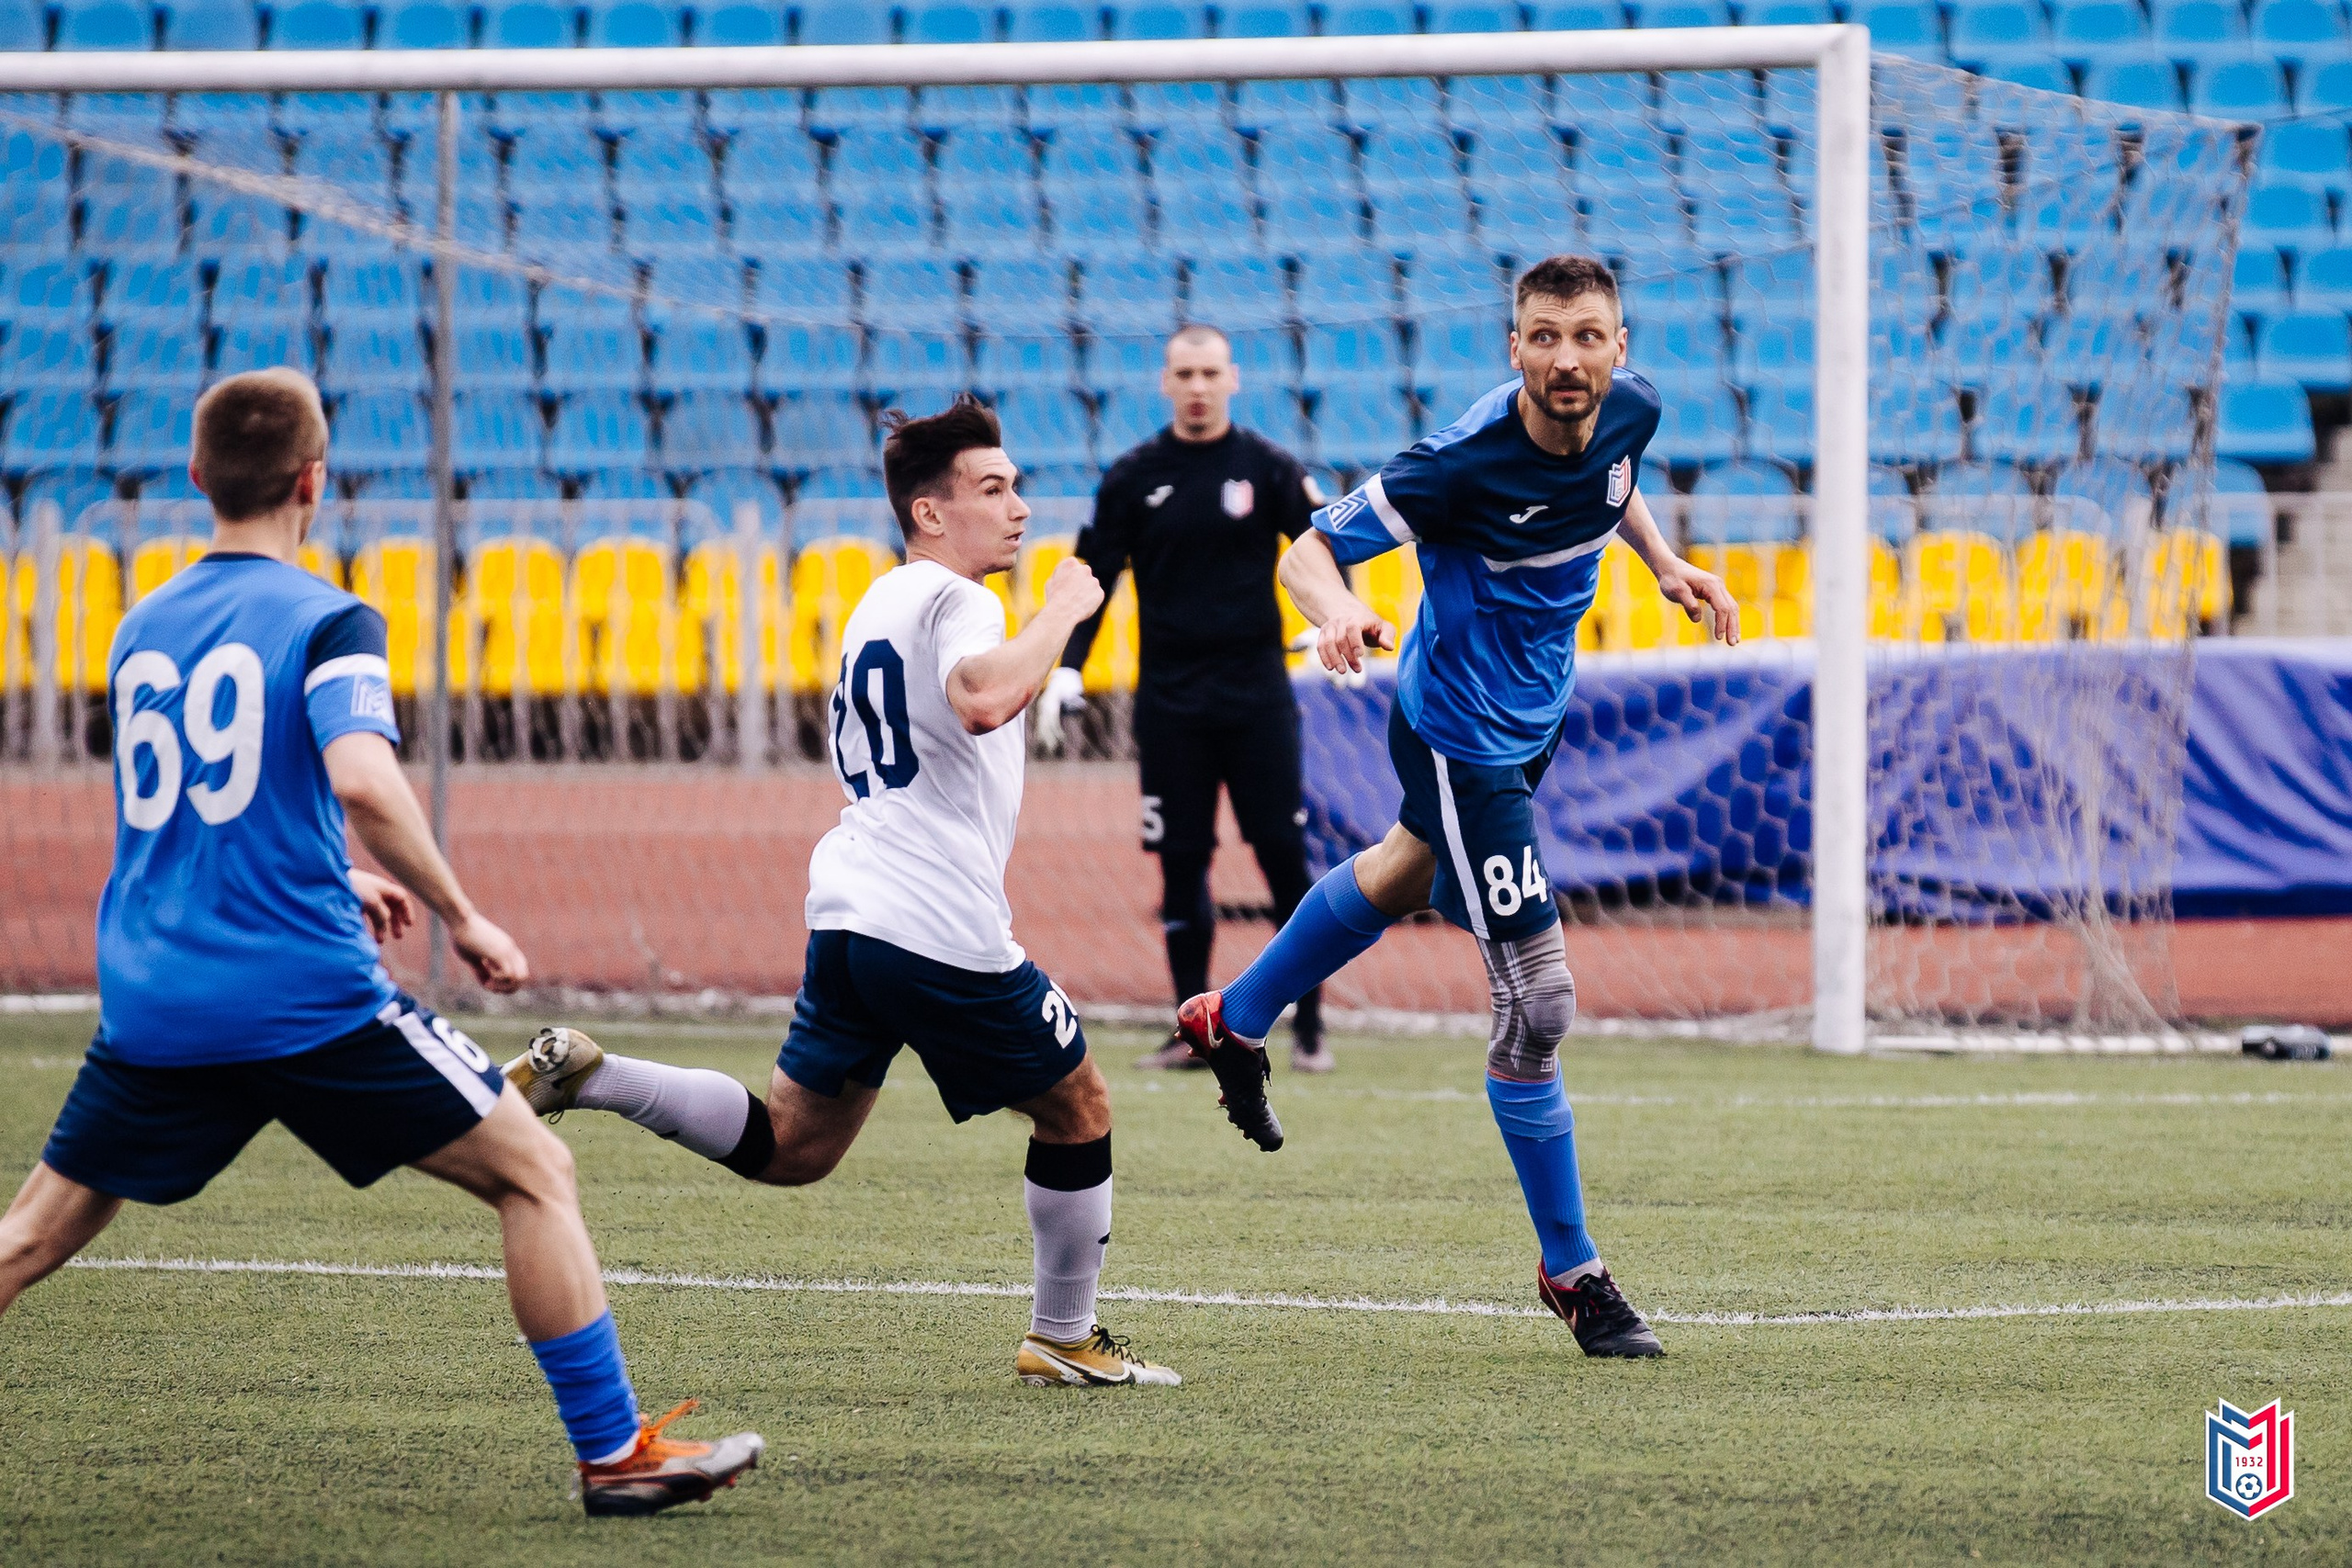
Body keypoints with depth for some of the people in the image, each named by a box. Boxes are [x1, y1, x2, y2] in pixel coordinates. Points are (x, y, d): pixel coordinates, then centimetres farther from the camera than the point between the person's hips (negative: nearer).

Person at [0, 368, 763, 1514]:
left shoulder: (142, 628, 14)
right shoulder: (323, 622, -6)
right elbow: (362, 780, -24)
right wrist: (460, 917, -12)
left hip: (150, 1006, 6)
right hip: (303, 994, -6)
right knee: (533, 1174, 5)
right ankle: (613, 1453, 2)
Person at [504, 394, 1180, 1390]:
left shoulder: (880, 604, 22)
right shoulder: (956, 601, -8)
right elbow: (980, 700, -31)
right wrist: (1060, 614, -19)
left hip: (847, 915, 9)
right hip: (941, 928, -9)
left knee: (790, 1147, 11)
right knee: (1076, 1107, 9)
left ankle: (583, 1075, -2)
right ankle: (1063, 1339, 17)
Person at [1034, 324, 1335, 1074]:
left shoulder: (1268, 467, 2)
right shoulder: (1134, 477, 5)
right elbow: (1095, 576, 6)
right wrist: (1067, 672, -3)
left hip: (1258, 698, -1)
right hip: (1169, 700, 1)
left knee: (1285, 857, -3)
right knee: (1181, 863, 1)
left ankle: (1308, 1027, 4)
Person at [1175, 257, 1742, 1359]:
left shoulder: (1630, 411, -11)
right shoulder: (1465, 461, -31)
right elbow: (1310, 552, -24)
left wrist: (1664, 564, 4)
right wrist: (1339, 616, -45)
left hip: (1535, 709, 8)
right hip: (1461, 736, -8)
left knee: (1408, 872, 33)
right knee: (1537, 1004, -9)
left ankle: (1234, 1021, 58)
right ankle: (1571, 1273, 5)